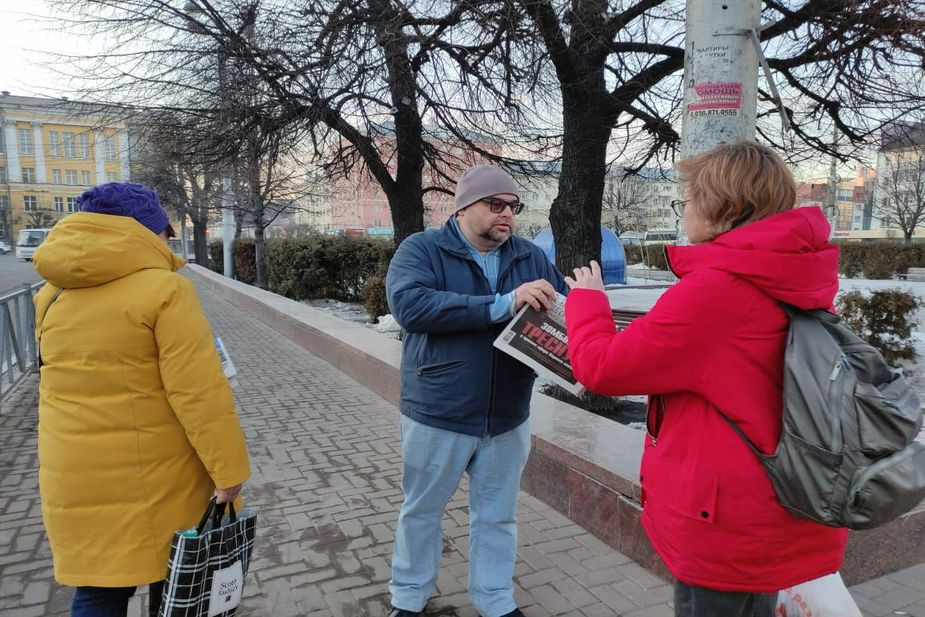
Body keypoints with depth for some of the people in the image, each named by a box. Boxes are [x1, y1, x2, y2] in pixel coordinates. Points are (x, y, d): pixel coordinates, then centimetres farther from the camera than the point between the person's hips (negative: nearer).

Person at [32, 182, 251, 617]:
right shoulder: (163, 289, -16)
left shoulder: (51, 296, 4)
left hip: (75, 476, 5)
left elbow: (68, 381, 17)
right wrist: (228, 468, -15)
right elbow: (198, 392, -20)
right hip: (157, 471, -5)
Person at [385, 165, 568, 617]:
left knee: (497, 515, 19)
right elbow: (410, 305, -27)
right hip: (438, 414, -3)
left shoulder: (530, 257, 4)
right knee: (422, 510, 17)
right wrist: (503, 305, -31)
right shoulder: (421, 250, -9)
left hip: (507, 417, 3)